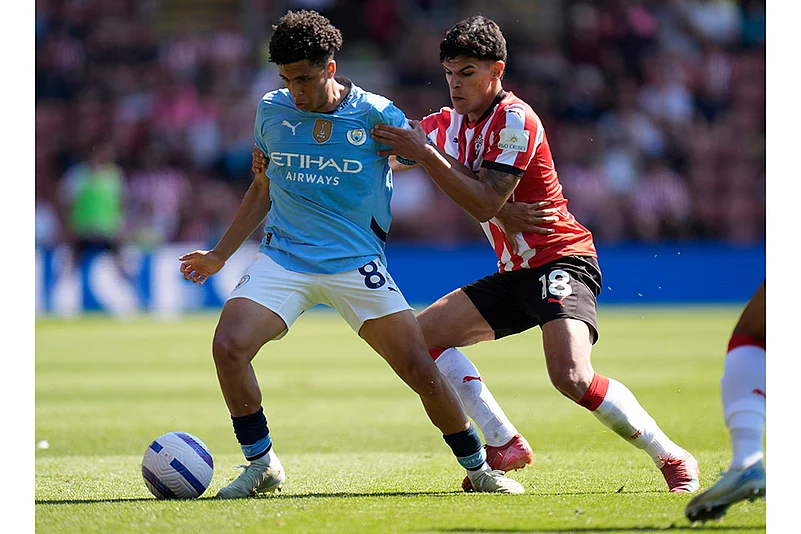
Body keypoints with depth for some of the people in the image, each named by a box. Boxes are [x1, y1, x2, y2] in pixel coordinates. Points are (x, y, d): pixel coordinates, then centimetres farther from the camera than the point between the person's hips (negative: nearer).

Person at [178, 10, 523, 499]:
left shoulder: (376, 114, -7)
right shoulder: (272, 111, 3)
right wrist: (220, 255, 18)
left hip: (357, 264, -2)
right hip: (283, 257, 2)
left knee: (423, 371, -8)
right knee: (228, 347, -21)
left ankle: (478, 468, 14)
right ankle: (262, 465, -2)